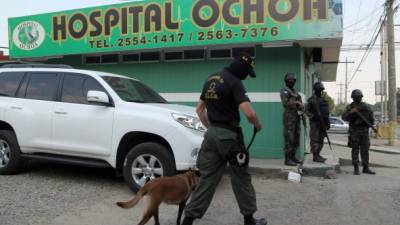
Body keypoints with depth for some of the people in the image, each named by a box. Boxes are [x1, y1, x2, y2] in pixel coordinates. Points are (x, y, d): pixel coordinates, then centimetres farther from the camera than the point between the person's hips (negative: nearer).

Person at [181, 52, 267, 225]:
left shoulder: (210, 80, 12)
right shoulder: (234, 82, -13)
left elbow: (199, 109, 18)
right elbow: (249, 113, -23)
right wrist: (258, 125, -4)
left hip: (212, 134, 7)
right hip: (229, 135, -7)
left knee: (207, 178, 10)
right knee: (241, 178, 9)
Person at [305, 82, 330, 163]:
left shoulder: (323, 99, 15)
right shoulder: (311, 99, -6)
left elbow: (326, 112, 18)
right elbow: (307, 111, -8)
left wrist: (328, 123, 14)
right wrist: (313, 116, -23)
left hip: (323, 123, 7)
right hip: (315, 123, -7)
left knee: (321, 140, 10)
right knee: (314, 140, -7)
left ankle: (318, 155, 17)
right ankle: (315, 157, -6)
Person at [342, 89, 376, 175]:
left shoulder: (365, 106, 10)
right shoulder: (350, 107, -2)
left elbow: (371, 113, 23)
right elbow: (344, 117, -13)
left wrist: (372, 121, 6)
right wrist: (351, 112, -29)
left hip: (365, 131, 4)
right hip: (354, 132, -4)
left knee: (365, 150, 5)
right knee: (355, 150, -1)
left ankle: (366, 168, 11)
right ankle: (356, 168, 3)